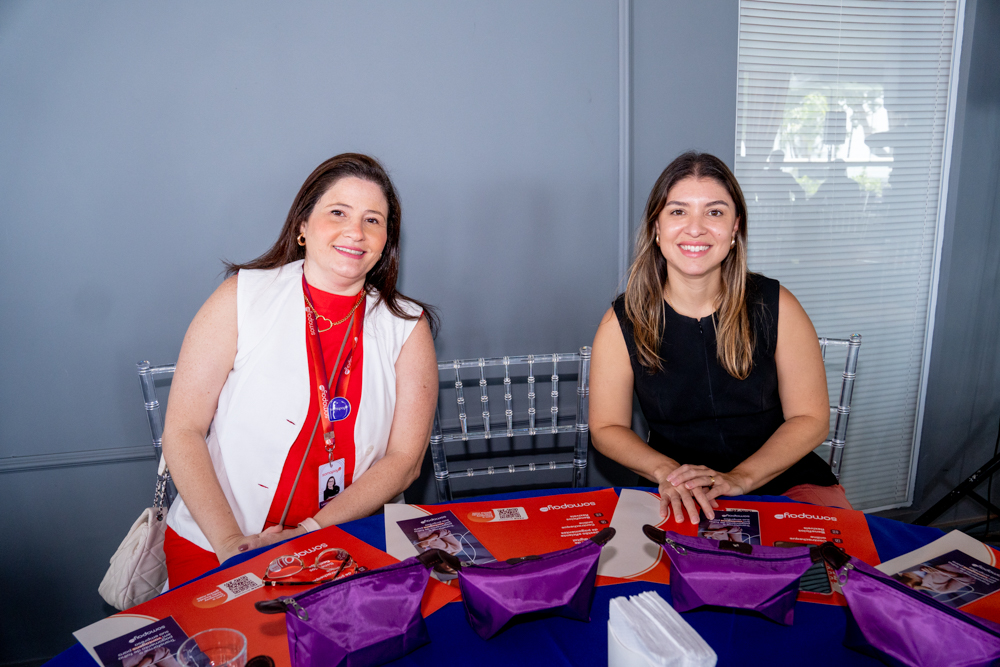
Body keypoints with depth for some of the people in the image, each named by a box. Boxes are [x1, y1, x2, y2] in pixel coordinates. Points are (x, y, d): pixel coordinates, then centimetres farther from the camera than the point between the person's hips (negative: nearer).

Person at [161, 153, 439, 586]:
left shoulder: (408, 327, 0)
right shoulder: (240, 298, -2)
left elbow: (405, 461, -3)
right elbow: (182, 430, -3)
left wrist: (307, 533, -13)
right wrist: (230, 543, -12)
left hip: (348, 548, 1)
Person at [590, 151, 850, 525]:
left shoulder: (776, 307, -4)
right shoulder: (623, 322, -5)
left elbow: (811, 418, -1)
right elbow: (607, 427, 1)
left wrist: (739, 477, -15)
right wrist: (666, 471, -17)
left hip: (785, 481, 1)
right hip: (679, 499, 0)